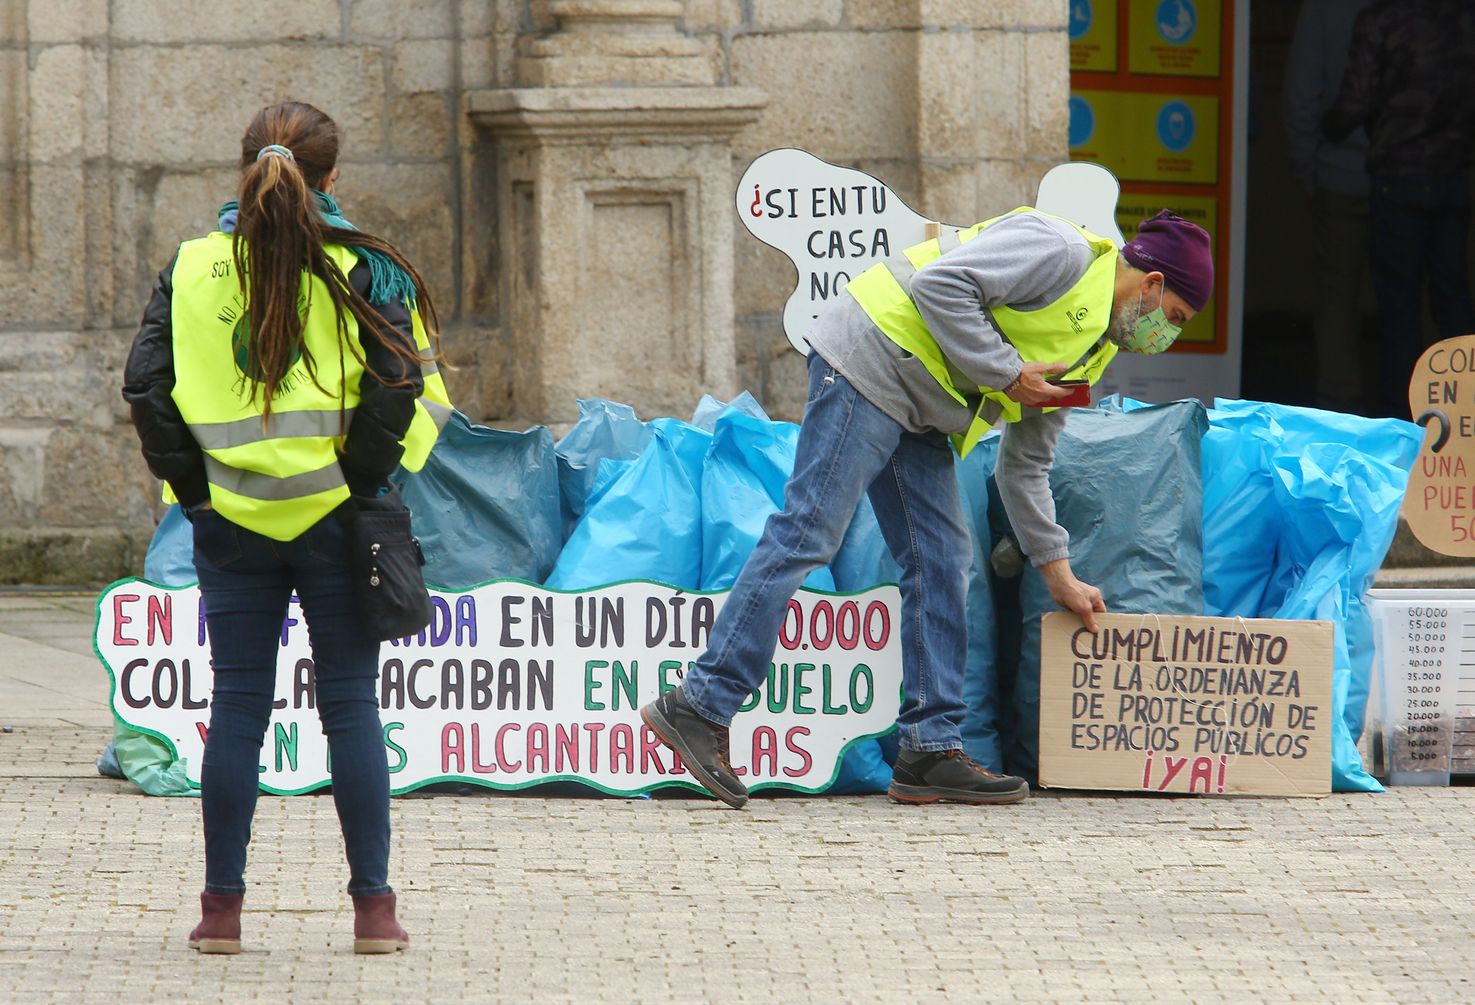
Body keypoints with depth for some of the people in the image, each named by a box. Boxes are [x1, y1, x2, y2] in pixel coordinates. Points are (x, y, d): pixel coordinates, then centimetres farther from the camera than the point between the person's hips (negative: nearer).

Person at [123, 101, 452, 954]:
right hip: (335, 519, -2)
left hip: (232, 523, 2)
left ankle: (223, 908, 6)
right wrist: (364, 480, -4)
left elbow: (148, 387, -2)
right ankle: (373, 908, 4)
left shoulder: (193, 267, 2)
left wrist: (192, 485, 3)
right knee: (352, 705, 4)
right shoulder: (364, 268, -4)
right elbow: (402, 387, -13)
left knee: (237, 707, 6)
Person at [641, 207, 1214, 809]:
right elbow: (940, 285, -22)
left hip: (918, 415, 10)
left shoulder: (1091, 348, 18)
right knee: (808, 534, -13)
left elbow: (1025, 467, 22)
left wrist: (1058, 573, 21)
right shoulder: (1062, 254, -12)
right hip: (870, 361, -10)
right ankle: (700, 708, -14)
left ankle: (930, 752, 4)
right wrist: (1004, 373, -18)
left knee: (940, 563, 4)